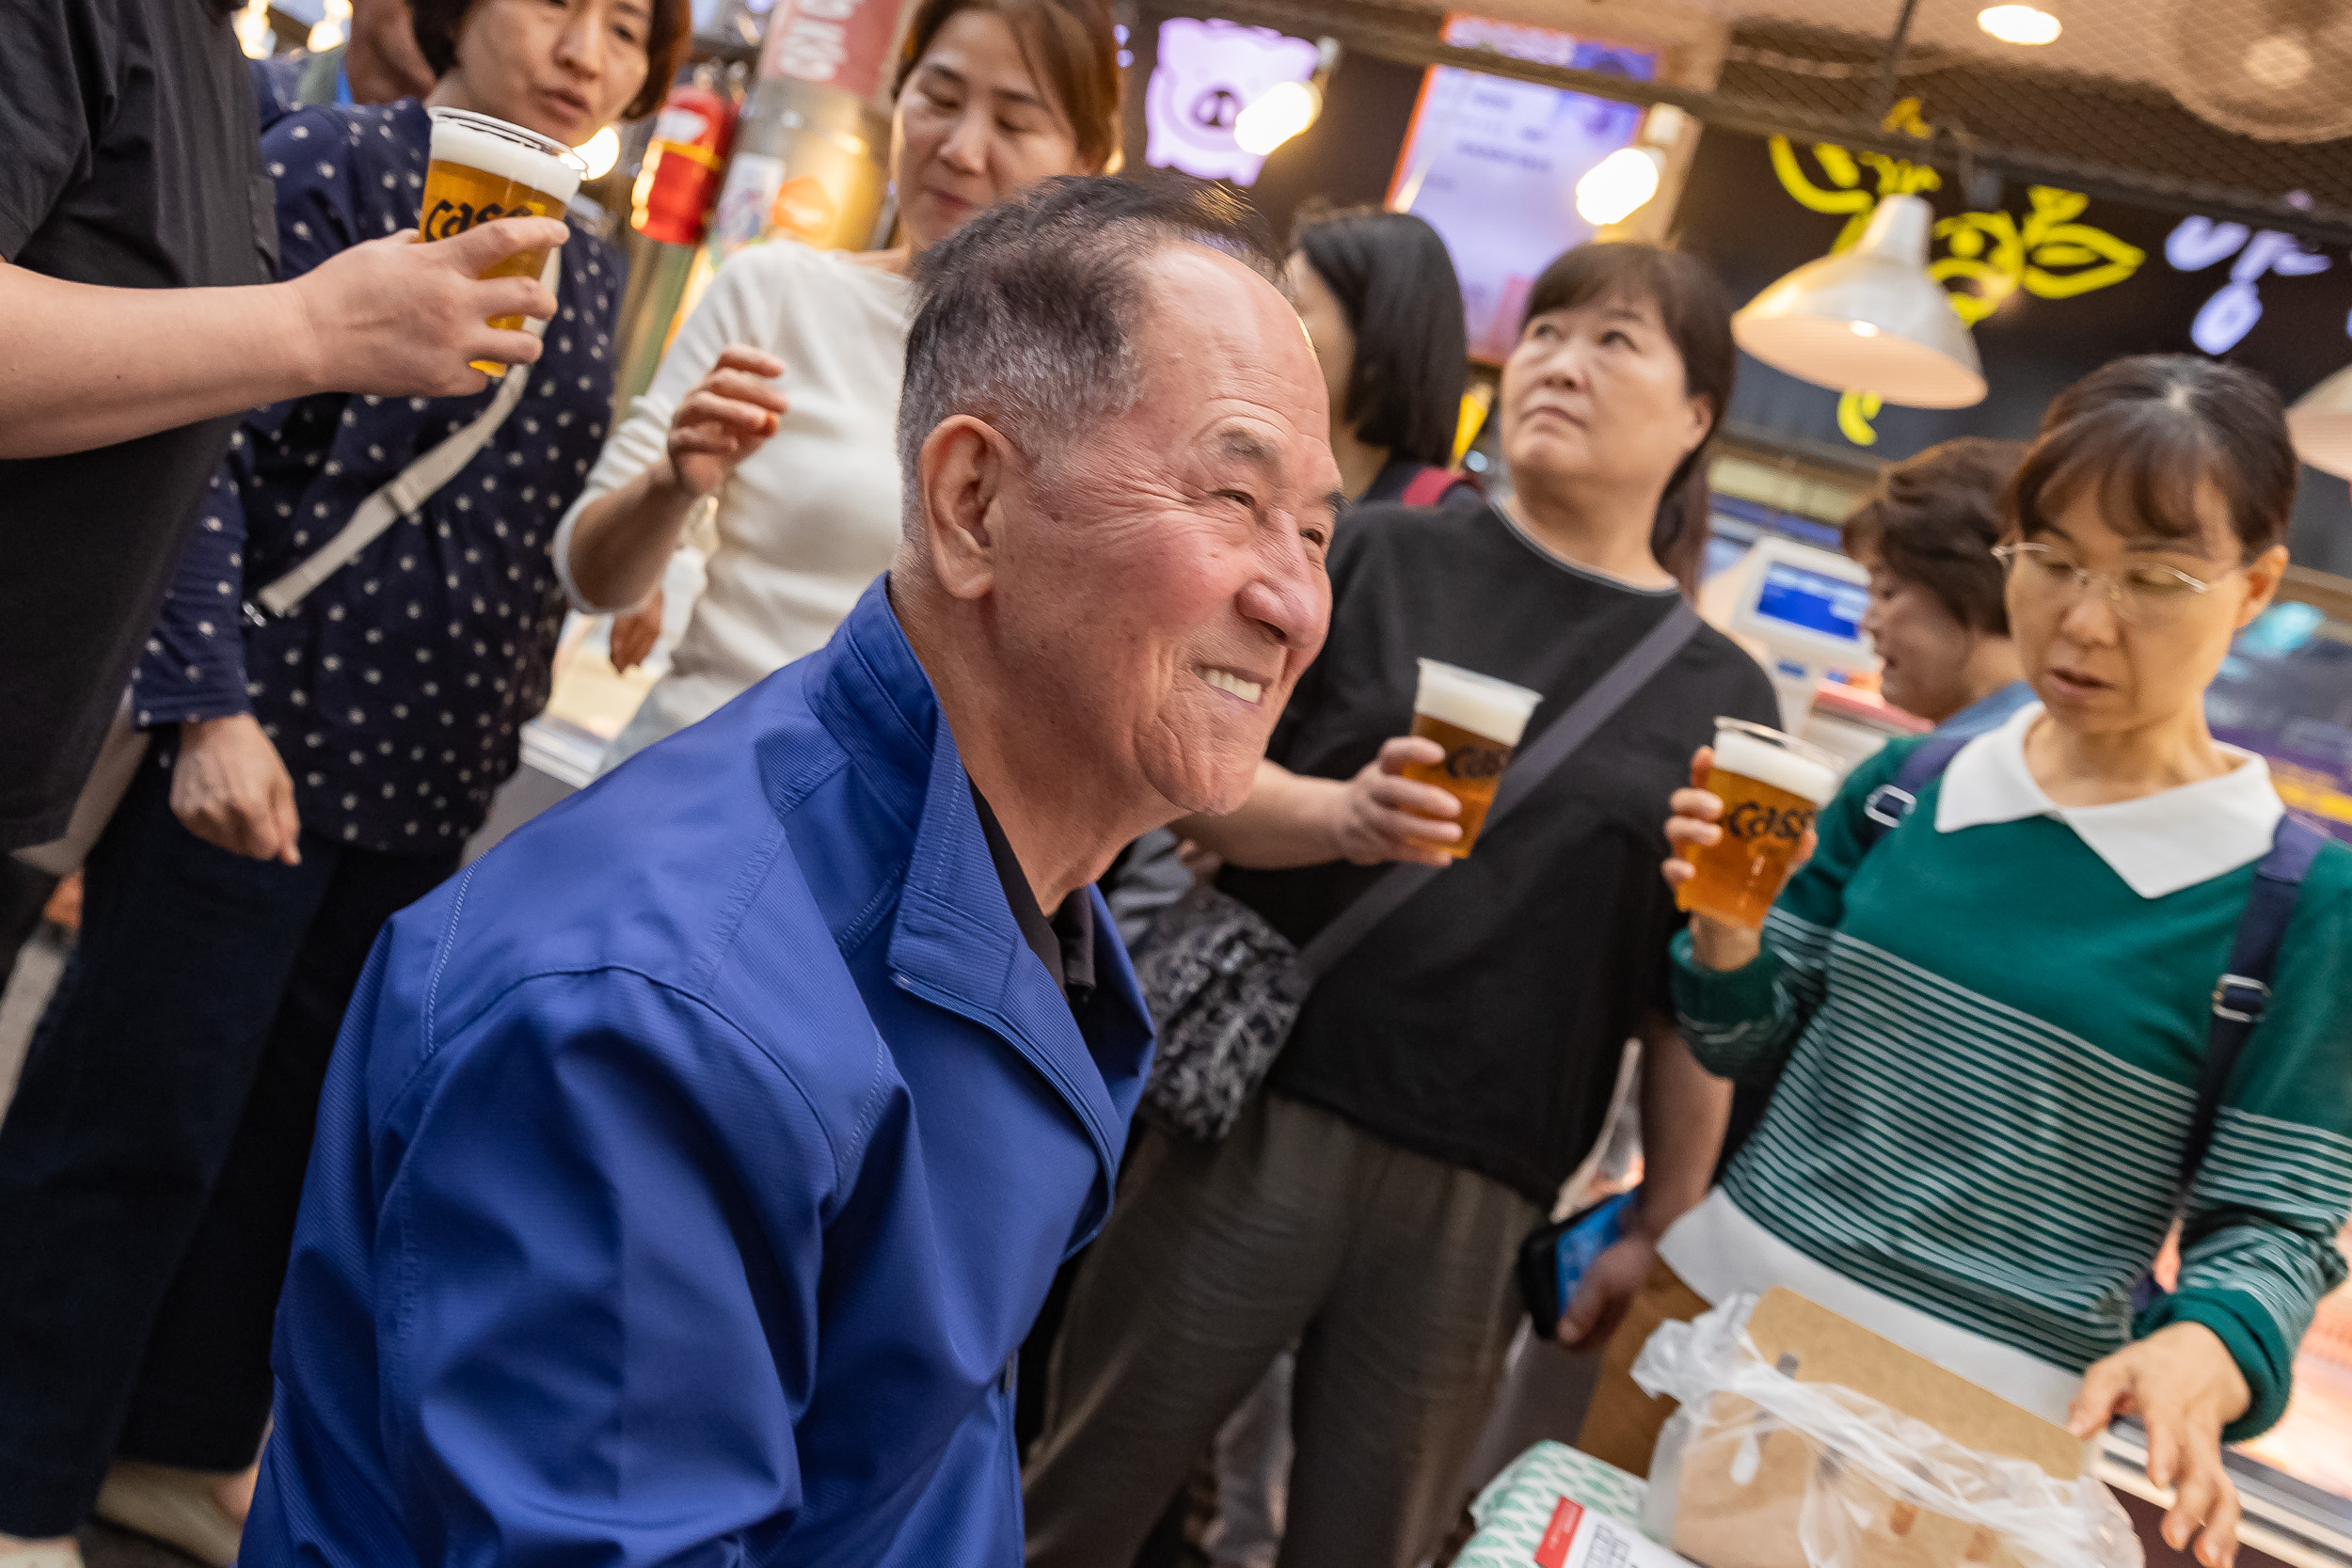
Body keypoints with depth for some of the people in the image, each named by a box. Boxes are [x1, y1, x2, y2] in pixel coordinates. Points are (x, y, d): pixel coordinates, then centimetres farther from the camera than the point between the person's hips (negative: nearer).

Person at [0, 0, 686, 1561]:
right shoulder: (335, 163, -8)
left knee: (299, 1124, 16)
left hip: (432, 783, 7)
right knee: (140, 1126, 4)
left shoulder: (594, 261, 11)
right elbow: (204, 444, -14)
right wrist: (211, 704, -19)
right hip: (255, 746, -6)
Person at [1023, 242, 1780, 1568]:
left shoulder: (1721, 696, 7)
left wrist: (1663, 1226, 5)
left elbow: (1693, 1005, 9)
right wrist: (1340, 817, -19)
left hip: (1475, 1205, 1)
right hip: (1255, 1121, 0)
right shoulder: (1383, 556, 6)